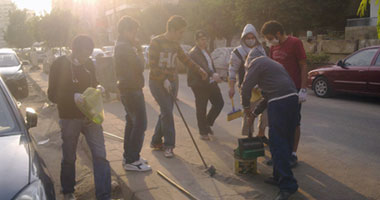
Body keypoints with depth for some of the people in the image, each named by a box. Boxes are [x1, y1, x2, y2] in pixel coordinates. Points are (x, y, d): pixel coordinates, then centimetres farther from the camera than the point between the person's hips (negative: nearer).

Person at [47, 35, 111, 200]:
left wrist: (98, 89, -5)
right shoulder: (60, 64, -8)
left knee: (100, 156, -2)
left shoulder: (88, 63, 5)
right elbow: (52, 95, -10)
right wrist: (74, 97, -27)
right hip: (69, 118, -3)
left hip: (91, 115, 3)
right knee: (69, 158, 11)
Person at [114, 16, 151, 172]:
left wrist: (136, 50, 6)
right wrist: (139, 51, -6)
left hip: (126, 89, 11)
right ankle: (132, 160, -1)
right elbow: (140, 66, -17)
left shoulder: (120, 46, 15)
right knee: (140, 124, -6)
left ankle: (128, 156, 26)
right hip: (132, 90, -11)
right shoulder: (126, 47, -18)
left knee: (131, 122, 17)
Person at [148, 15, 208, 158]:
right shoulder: (156, 42, -11)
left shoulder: (175, 44, 10)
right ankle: (168, 145, -1)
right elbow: (153, 65, -14)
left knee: (166, 113, 8)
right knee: (167, 112, -12)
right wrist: (164, 80, -19)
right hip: (157, 82, -6)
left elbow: (185, 59, 24)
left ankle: (156, 141, 22)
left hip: (171, 83, 7)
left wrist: (199, 69, 26)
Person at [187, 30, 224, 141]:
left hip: (211, 82, 9)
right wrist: (212, 74, -46)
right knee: (201, 109, 0)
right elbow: (202, 65, -32)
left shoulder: (205, 51, 16)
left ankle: (208, 123, 24)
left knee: (219, 103, 6)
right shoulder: (194, 53, -14)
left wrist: (216, 76, 23)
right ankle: (203, 132, 12)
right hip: (200, 84, -8)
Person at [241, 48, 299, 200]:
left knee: (278, 143, -6)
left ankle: (287, 185, -6)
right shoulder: (272, 64, 32)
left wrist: (246, 106, 11)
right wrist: (255, 113, 33)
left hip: (279, 102, -9)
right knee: (286, 141, 15)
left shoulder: (257, 63, 5)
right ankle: (279, 177, 26)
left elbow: (246, 87, -5)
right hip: (292, 97, 10)